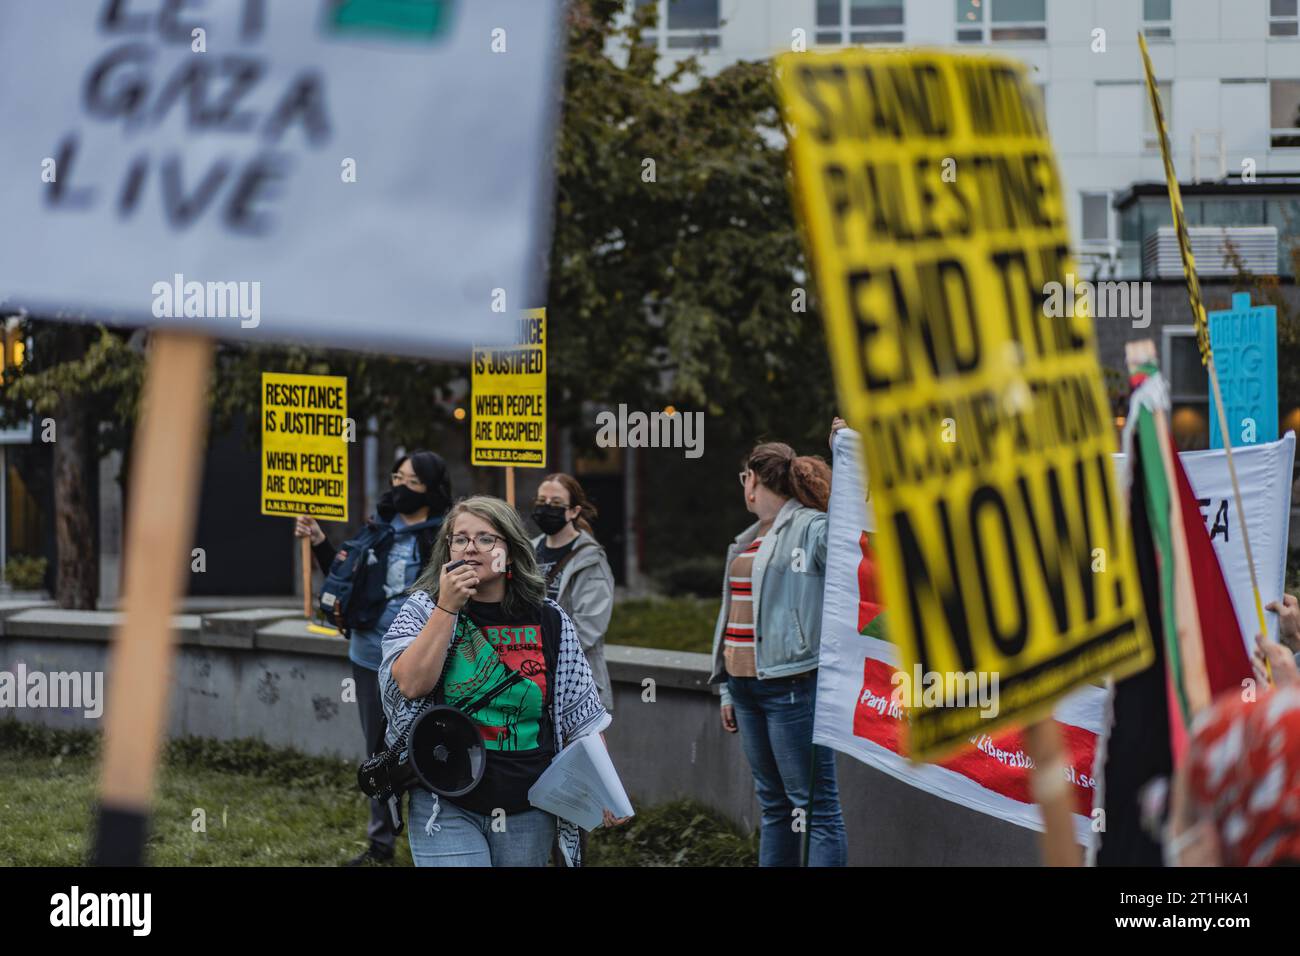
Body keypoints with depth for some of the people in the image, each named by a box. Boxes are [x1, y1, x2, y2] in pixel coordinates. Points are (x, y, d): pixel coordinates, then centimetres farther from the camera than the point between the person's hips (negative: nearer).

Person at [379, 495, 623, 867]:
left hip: (528, 810, 2)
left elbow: (580, 715, 6)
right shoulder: (423, 610, 0)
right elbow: (411, 685, -16)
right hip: (447, 807, -2)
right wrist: (447, 608, -18)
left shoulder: (549, 620, 3)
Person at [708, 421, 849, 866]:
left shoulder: (811, 528, -8)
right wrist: (728, 692, 23)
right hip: (747, 686, 9)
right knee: (773, 804, 14)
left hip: (792, 684, -9)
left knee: (814, 804, -9)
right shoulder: (748, 541, 20)